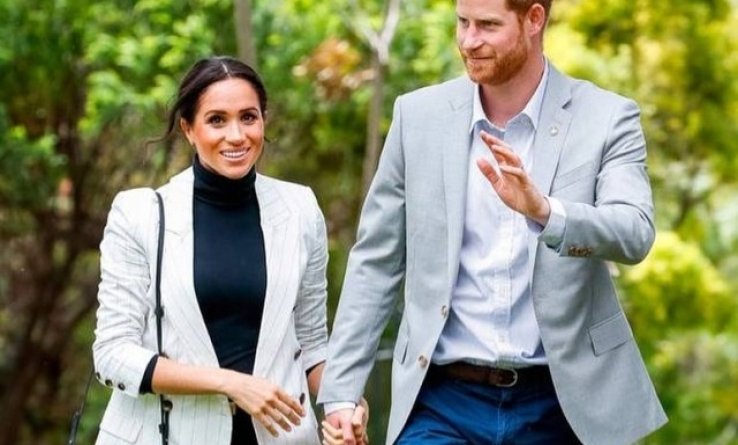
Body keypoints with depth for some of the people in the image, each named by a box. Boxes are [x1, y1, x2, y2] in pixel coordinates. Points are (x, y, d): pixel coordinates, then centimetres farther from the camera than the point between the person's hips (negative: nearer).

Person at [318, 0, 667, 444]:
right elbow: (376, 261, 6)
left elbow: (635, 234, -16)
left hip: (558, 404, -1)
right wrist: (341, 389, 2)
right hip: (443, 402, 1)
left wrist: (543, 211, -34)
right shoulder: (419, 115, 4)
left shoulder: (607, 119, -1)